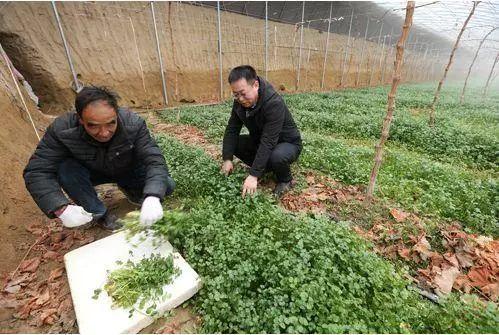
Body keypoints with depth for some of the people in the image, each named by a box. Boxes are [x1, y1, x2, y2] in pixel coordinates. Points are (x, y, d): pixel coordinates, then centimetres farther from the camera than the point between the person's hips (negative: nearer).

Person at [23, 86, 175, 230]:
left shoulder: (133, 123, -32)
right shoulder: (61, 129, -28)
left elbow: (155, 161, -37)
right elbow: (36, 172, -28)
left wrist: (152, 198, -55)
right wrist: (62, 208, -45)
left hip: (130, 170, 0)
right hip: (91, 173, 1)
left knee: (167, 186, -20)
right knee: (64, 168, -29)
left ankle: (131, 189, 13)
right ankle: (99, 214, -7)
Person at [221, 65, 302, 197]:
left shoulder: (274, 103, -33)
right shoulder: (239, 101, -12)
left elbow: (268, 143, -37)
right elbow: (232, 129, -9)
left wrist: (253, 175, -39)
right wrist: (227, 159, -20)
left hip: (287, 143, -6)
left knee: (277, 157, -39)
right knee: (233, 143, -11)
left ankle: (286, 180, -4)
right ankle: (265, 167, 6)